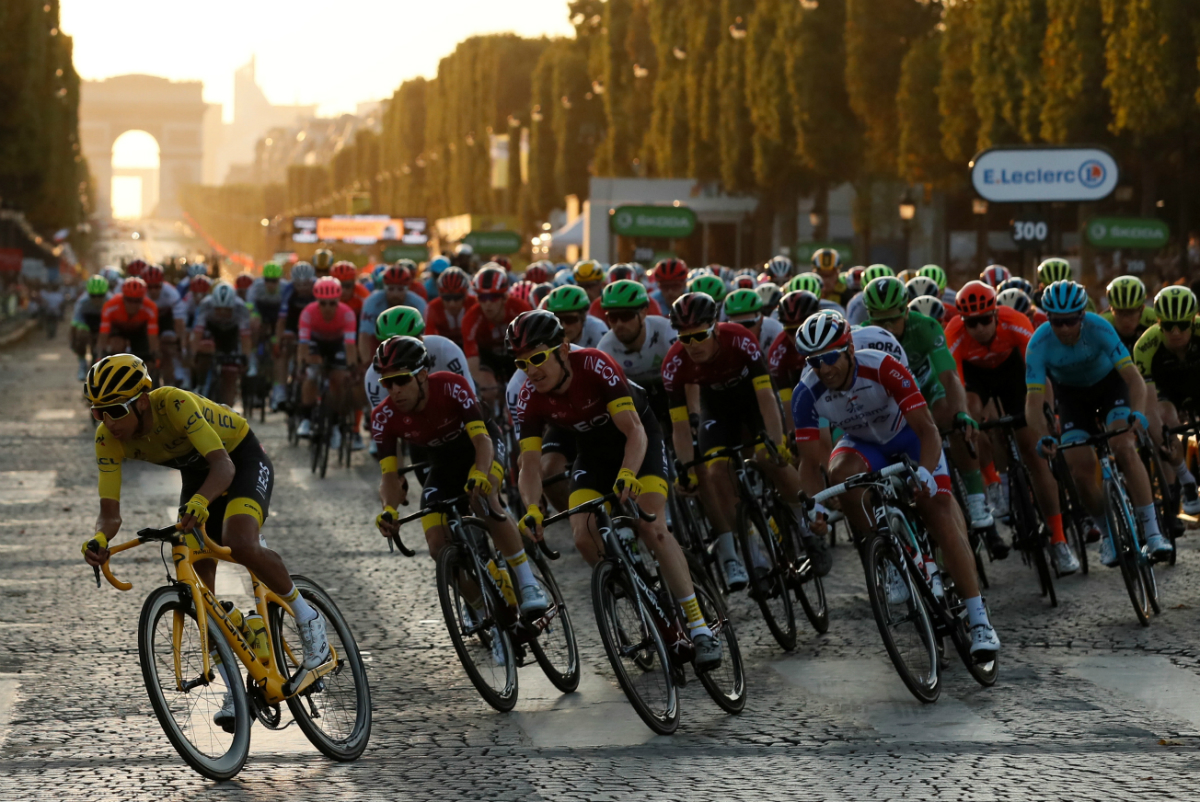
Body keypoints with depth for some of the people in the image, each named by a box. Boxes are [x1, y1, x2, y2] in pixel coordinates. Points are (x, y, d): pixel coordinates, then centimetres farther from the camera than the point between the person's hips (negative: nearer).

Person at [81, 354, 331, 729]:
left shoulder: (174, 403, -36)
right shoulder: (108, 439, -20)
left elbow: (224, 465, -43)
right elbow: (110, 511, -22)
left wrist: (199, 502, -63)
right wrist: (99, 539, -45)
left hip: (242, 459, -6)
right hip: (196, 471, 6)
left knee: (240, 545, -34)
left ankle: (307, 617, -9)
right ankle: (236, 693, 6)